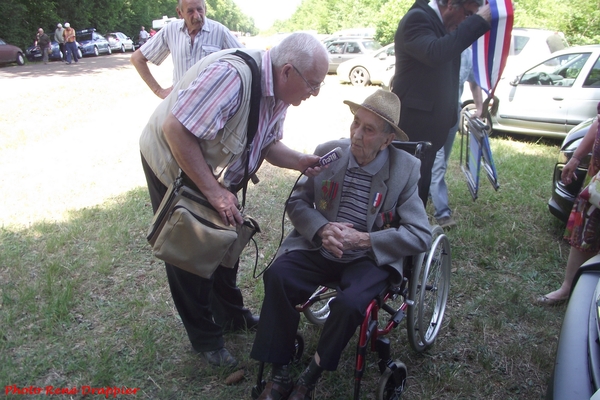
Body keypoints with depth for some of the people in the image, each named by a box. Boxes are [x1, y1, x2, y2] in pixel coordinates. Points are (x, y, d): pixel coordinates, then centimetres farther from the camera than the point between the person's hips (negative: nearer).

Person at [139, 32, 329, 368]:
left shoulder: (279, 91, -8)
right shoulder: (231, 75, -36)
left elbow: (269, 143, 0)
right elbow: (175, 129, -37)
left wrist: (300, 161, -20)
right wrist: (213, 191, -33)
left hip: (216, 172, 8)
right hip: (173, 162, -8)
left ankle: (231, 315, 36)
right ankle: (206, 339, 21)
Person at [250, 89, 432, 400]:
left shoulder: (406, 169, -7)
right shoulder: (327, 152, -1)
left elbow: (420, 235, -9)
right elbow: (297, 202, 5)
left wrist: (363, 239, -18)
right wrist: (321, 229, -15)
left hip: (370, 257, -2)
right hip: (319, 247, 3)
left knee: (349, 304, -31)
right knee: (277, 276, -24)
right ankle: (279, 375, -8)